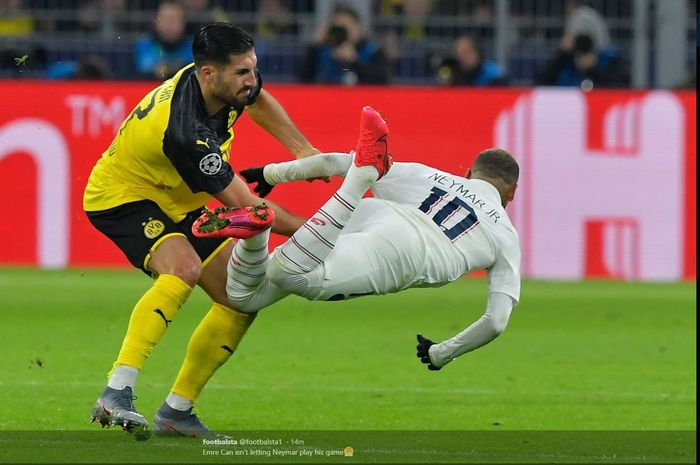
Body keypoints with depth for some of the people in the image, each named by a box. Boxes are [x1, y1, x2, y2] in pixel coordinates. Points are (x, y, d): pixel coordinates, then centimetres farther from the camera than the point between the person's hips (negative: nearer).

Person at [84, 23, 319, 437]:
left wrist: (303, 150, 8)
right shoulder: (184, 132, -37)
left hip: (176, 202, 9)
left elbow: (258, 101, 17)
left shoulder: (229, 85, -13)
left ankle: (177, 411, 8)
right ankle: (116, 395, -42)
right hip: (122, 197, -9)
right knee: (184, 267, -37)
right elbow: (246, 206, -29)